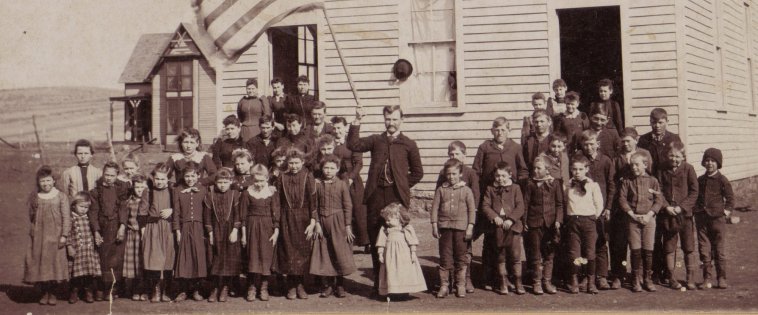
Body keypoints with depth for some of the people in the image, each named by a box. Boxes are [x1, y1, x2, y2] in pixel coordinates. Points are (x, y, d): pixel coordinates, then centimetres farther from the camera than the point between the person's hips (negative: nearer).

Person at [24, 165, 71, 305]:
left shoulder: (61, 196, -3)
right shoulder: (34, 197, 5)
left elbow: (66, 217, -6)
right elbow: (31, 216, 13)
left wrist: (64, 235, -11)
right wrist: (34, 230, 5)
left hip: (55, 235, -2)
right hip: (38, 236, 2)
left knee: (55, 262, 0)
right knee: (39, 262, 2)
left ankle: (52, 293, 13)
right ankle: (44, 292, 15)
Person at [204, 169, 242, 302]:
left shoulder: (235, 194, -3)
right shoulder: (210, 196, 0)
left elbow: (238, 214, -5)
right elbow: (207, 215, 2)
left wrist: (235, 230, -12)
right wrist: (210, 233, -2)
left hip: (231, 231, -1)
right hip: (216, 231, 1)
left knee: (230, 258, 2)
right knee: (216, 259, 4)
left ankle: (225, 288, 14)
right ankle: (216, 288, 14)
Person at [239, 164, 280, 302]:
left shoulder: (272, 192, -2)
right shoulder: (247, 193, -1)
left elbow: (276, 213, -1)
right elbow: (243, 215, 1)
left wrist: (276, 232, -5)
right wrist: (243, 234, 0)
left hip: (268, 228, 0)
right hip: (252, 227, 0)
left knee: (266, 256, 1)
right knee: (253, 256, 0)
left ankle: (264, 287, 10)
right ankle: (252, 287, 7)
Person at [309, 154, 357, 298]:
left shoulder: (342, 184, -3)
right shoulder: (318, 184, 3)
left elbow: (348, 206, -2)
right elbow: (315, 206, 5)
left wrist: (348, 227, -5)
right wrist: (316, 223, -3)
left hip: (338, 223, -2)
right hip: (322, 223, 2)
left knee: (340, 253, 0)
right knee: (324, 255, 5)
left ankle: (339, 286, 13)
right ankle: (327, 285, 16)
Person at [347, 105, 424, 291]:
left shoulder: (408, 144, 9)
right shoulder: (376, 140, 13)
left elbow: (417, 172, 13)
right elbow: (353, 145, -2)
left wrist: (403, 186, 5)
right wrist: (357, 121, -6)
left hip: (397, 196, -2)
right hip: (376, 194, 2)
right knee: (375, 239, 4)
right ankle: (379, 282, 14)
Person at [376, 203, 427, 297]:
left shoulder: (407, 228, -3)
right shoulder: (384, 229, 5)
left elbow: (412, 241, -2)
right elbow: (381, 242, 6)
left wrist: (413, 253, -6)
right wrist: (380, 253, 1)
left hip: (404, 254, -2)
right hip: (390, 255, 2)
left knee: (405, 272, -2)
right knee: (391, 272, -1)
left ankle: (405, 292, 6)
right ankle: (390, 293, 2)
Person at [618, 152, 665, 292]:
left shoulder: (652, 181, 4)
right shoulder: (627, 181, 4)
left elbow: (659, 200, 1)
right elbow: (622, 199, 0)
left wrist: (649, 215, -10)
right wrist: (632, 214, -9)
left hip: (648, 218, 0)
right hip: (633, 219, 0)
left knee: (648, 250, 1)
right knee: (635, 250, 0)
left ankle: (648, 279, 12)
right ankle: (636, 280, 9)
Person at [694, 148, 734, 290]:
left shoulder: (722, 180, -5)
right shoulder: (700, 180, 8)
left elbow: (730, 198, 1)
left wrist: (727, 210, -8)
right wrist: (696, 210, 8)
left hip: (717, 219, -4)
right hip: (701, 219, 4)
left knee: (719, 250, 3)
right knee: (704, 250, 5)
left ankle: (721, 279, 12)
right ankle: (707, 279, 12)